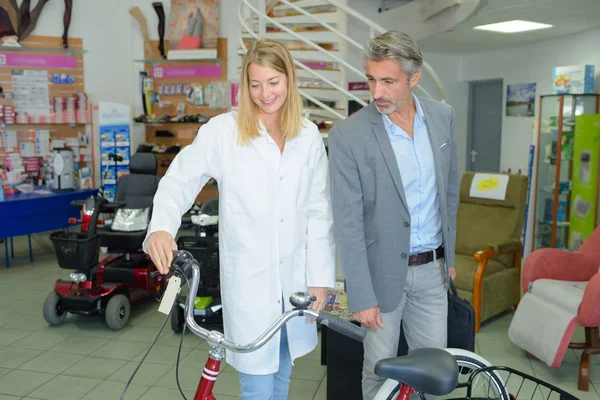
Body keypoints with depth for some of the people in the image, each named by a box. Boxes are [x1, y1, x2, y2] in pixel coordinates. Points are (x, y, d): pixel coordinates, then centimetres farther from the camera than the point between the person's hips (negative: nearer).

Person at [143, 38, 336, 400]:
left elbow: (319, 211, 2)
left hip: (294, 276, 4)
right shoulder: (223, 131, -9)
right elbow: (179, 181, -8)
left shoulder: (308, 135, 1)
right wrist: (161, 227, -29)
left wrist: (321, 277, 0)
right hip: (249, 278, -3)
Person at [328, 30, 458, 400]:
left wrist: (449, 254, 15)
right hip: (383, 270, -4)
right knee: (379, 370, 11)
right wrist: (361, 296, -15)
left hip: (432, 269, 4)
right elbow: (347, 223, -15)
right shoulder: (348, 135, -16)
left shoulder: (443, 116, -1)